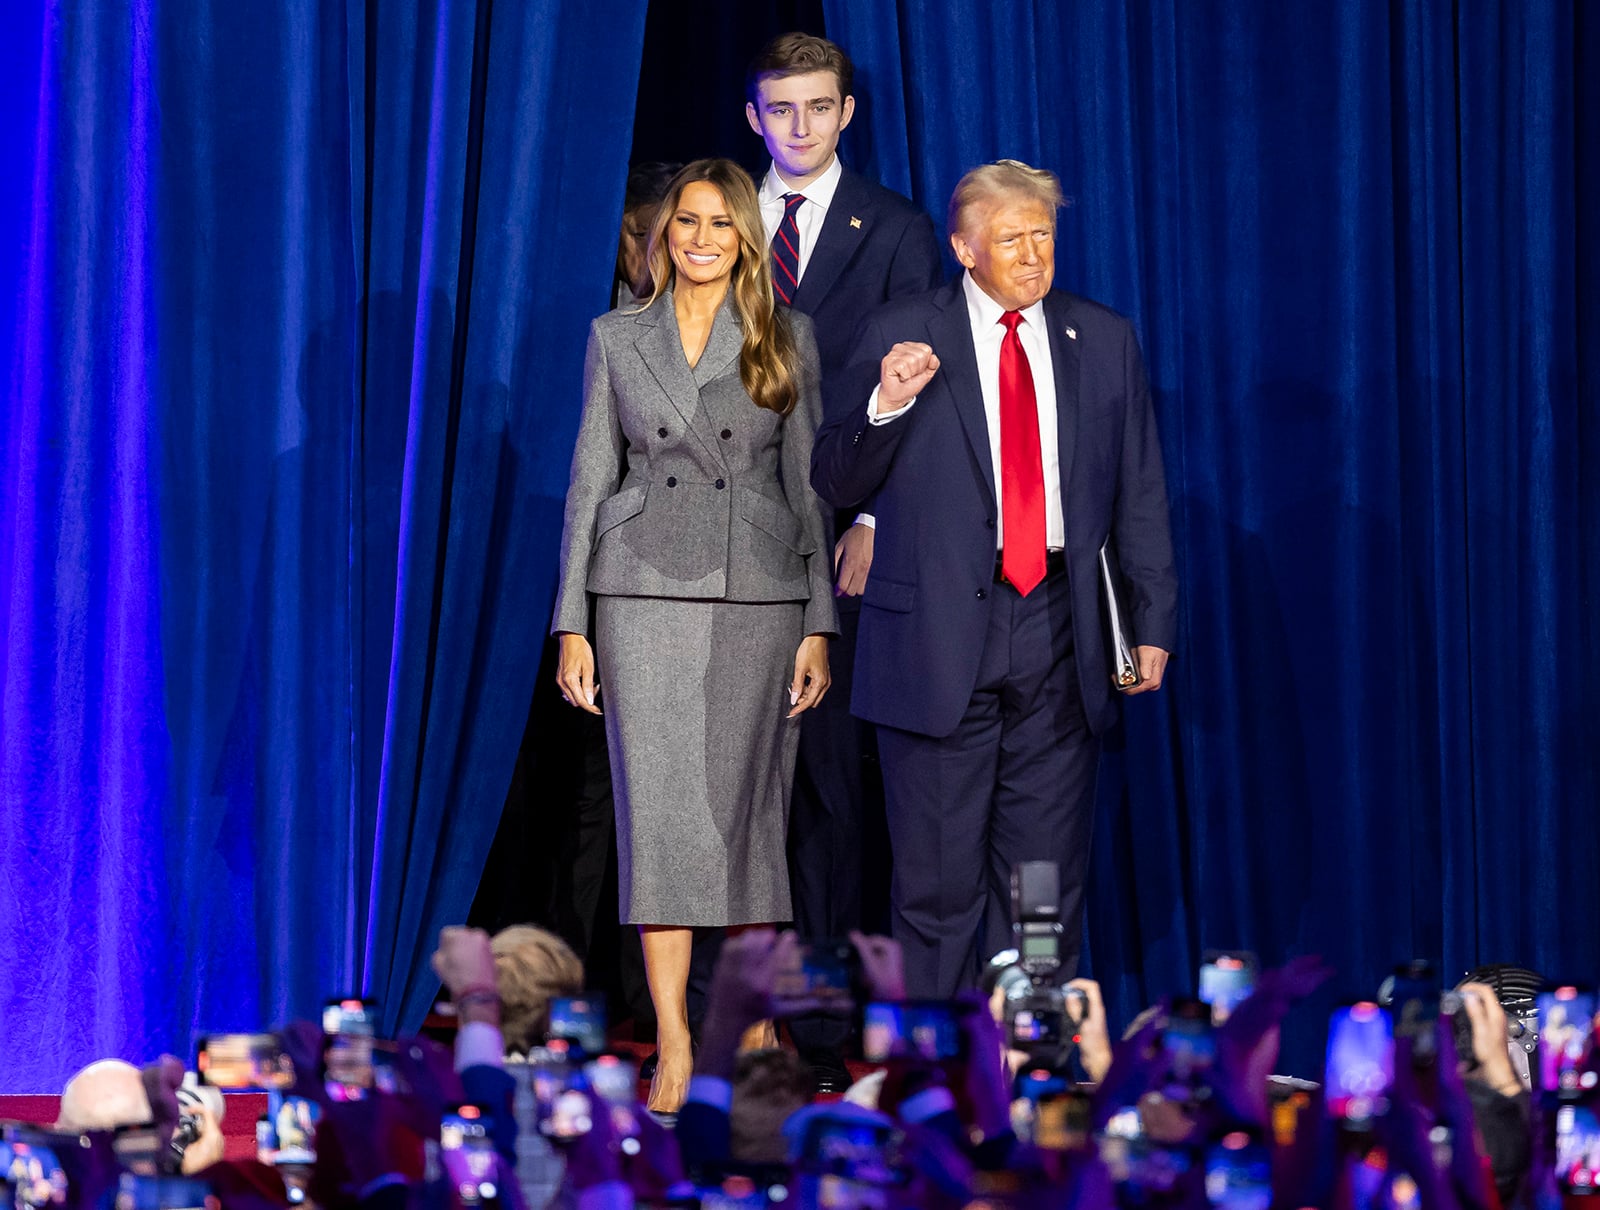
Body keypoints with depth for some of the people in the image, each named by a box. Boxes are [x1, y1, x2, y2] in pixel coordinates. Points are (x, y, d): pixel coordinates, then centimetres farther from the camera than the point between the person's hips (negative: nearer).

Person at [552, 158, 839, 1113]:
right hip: (646, 594, 0)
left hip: (758, 596, 0)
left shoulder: (788, 339, 6)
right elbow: (591, 479, 7)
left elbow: (808, 481, 5)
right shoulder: (619, 337, 7)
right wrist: (572, 623, 1)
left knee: (746, 805, 3)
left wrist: (821, 622, 0)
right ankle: (674, 1042, -3)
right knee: (660, 810, -4)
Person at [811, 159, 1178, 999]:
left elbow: (1140, 495, 13)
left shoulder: (1104, 341, 10)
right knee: (938, 874, 1)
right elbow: (836, 483, 1)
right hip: (940, 634, -2)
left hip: (1059, 633, 2)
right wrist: (885, 404, -17)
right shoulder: (899, 337, 2)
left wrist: (1154, 620, 7)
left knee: (1048, 870, 5)